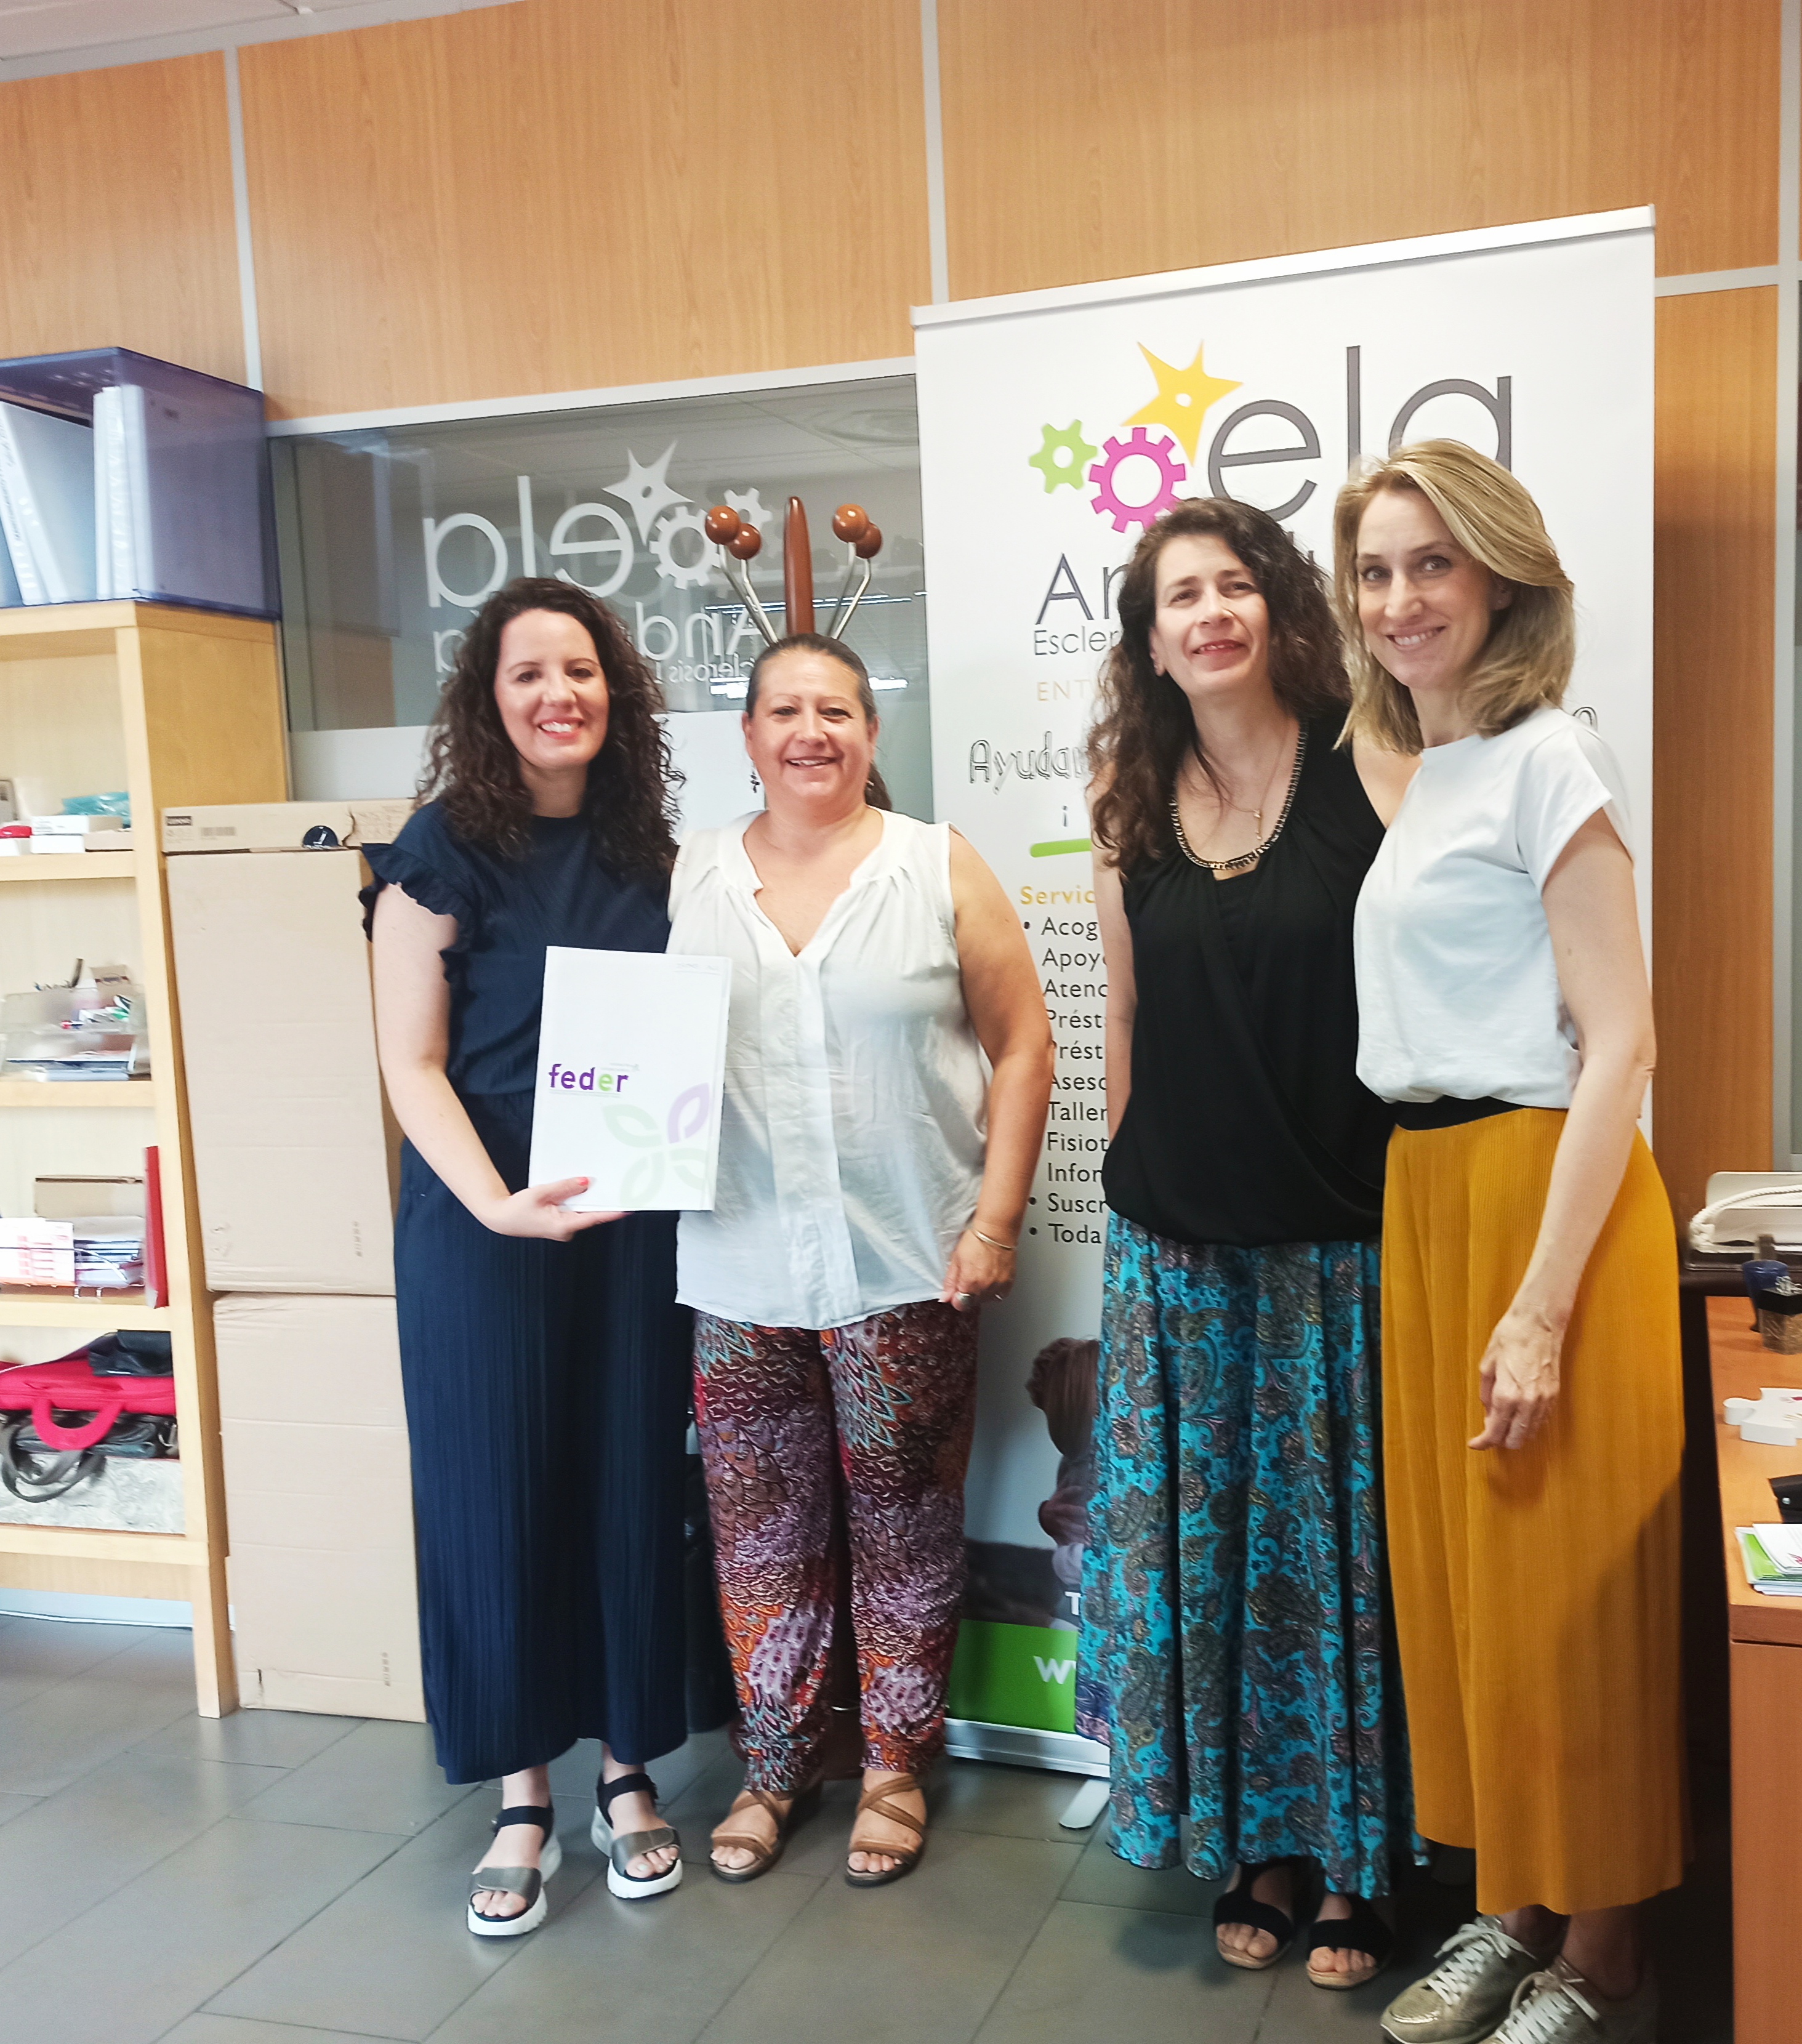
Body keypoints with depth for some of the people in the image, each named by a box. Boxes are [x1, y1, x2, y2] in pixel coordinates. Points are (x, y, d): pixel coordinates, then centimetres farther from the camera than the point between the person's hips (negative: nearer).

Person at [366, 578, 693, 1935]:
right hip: (483, 1223, -3)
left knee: (634, 1483, 9)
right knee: (496, 1495, 5)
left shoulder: (648, 845, 6)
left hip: (635, 1217, 4)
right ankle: (522, 1798, 22)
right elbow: (411, 1063, -9)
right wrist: (497, 1204, -22)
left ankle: (628, 1773, 28)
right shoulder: (446, 847, -6)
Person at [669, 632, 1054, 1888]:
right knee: (762, 1528, 11)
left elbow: (1022, 1045, 0)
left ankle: (896, 1763, 27)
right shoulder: (686, 880, 7)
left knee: (902, 1522, 8)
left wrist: (995, 1220, -6)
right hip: (737, 1274, 2)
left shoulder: (940, 868, 1)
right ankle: (778, 1762, 29)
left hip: (906, 1268, -2)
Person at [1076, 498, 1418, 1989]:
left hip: (1341, 1242, -3)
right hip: (1177, 1250, 4)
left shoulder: (1370, 775, -6)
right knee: (1202, 1544, 10)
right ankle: (1259, 1850, 29)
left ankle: (1354, 1867, 26)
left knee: (1337, 1546, 7)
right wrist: (1133, 1201, 14)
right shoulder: (1135, 812, 6)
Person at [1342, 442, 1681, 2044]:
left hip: (1545, 1191, -8)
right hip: (1427, 1194, 8)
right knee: (1459, 1570, 14)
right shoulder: (1428, 773, 14)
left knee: (1559, 1590, 2)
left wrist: (1543, 1302, -20)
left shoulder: (1547, 758, -10)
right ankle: (1517, 1914, 31)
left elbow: (1617, 1043, -16)